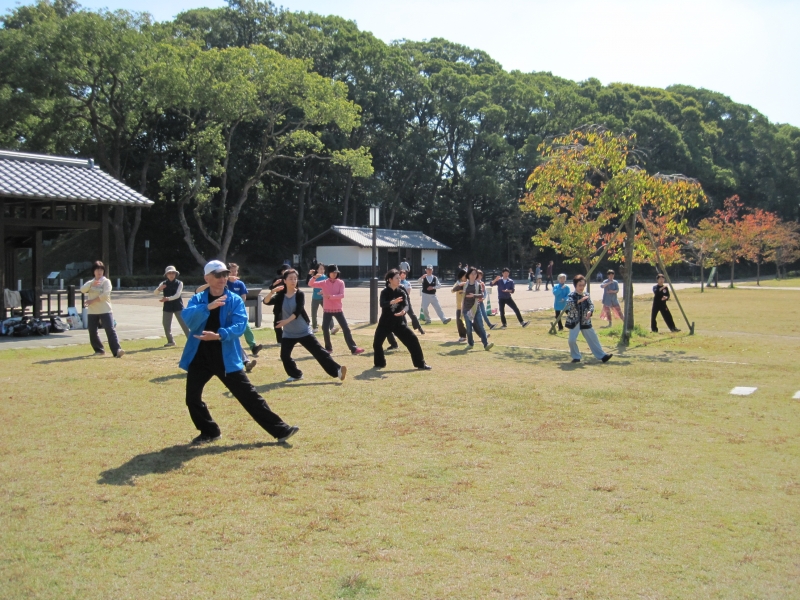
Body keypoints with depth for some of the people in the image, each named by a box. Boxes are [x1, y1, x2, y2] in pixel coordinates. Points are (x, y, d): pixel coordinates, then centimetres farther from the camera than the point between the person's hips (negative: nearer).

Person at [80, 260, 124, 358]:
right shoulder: (90, 282, 16)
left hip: (105, 311, -5)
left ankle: (117, 350, -24)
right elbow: (82, 290, -4)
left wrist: (92, 301, -15)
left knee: (110, 330, -15)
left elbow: (105, 294, -14)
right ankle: (99, 350, 22)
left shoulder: (106, 281, 2)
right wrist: (92, 283, -19)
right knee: (92, 332, 6)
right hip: (92, 312, 5)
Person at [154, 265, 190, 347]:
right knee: (166, 325, 5)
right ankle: (171, 341, 22)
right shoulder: (163, 284, 2)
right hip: (167, 307, 3)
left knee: (184, 324, -6)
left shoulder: (179, 283, -6)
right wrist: (159, 288, -31)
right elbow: (155, 293, -9)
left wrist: (168, 298, -33)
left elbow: (177, 295, -18)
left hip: (178, 307, -3)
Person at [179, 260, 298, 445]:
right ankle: (209, 432, 28)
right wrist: (207, 307, -33)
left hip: (227, 359, -2)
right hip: (200, 358, 2)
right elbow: (188, 317, -17)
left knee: (249, 396, -3)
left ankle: (280, 430, 0)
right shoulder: (197, 299, 2)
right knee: (192, 398, 5)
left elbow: (239, 326, -14)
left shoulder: (235, 300, -1)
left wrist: (219, 335, -30)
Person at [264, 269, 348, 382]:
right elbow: (266, 301, -15)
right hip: (288, 334, 3)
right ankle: (296, 375, 18)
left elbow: (297, 311, -22)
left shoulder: (300, 294, -8)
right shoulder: (280, 296, -1)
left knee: (319, 351, -6)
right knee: (284, 355, -4)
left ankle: (337, 370, -9)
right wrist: (272, 291, -32)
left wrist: (287, 320, -37)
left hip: (304, 332, -3)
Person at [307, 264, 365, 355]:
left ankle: (353, 348, -3)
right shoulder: (324, 283, -1)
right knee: (325, 328, -4)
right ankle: (328, 348, 15)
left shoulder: (340, 283, -2)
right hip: (327, 310, 0)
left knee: (346, 328, -4)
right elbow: (310, 284, -5)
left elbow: (342, 295, -13)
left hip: (338, 310, 0)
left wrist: (330, 296, -23)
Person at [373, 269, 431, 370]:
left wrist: (403, 311, -37)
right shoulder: (385, 292, -9)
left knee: (413, 340, -7)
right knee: (377, 343, -6)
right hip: (385, 322, -2)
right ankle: (379, 363, 19)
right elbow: (382, 304, -27)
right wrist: (392, 302, -47)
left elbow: (406, 304, -14)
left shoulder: (402, 291, -2)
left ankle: (421, 364, 2)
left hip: (399, 322, 2)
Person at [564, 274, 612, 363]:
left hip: (585, 321, 4)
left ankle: (601, 355, 14)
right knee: (572, 340, -12)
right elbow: (569, 305, -23)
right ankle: (576, 357, 8)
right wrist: (579, 301, -34)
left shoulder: (586, 295, 6)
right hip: (574, 321, -3)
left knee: (593, 339, 7)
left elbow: (591, 305, 5)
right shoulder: (571, 296, -7)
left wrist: (590, 311, -17)